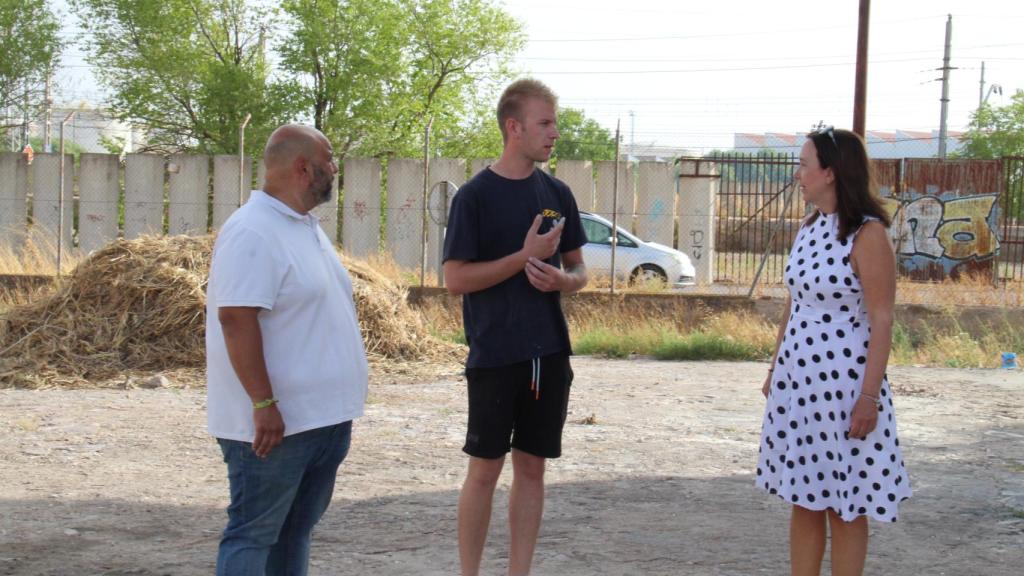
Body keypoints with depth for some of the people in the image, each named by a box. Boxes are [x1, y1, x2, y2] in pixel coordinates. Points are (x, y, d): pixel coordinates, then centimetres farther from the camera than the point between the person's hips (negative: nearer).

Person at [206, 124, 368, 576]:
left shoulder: (306, 228, 15)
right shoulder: (252, 232, -16)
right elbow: (236, 318, -23)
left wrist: (339, 403, 21)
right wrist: (263, 404, -25)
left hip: (326, 416, 10)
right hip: (275, 421, -10)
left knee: (296, 529, 16)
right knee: (254, 533, -2)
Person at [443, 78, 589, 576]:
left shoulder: (557, 194, 8)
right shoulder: (475, 195, -7)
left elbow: (578, 271, 15)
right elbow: (455, 278, -10)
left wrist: (562, 279, -9)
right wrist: (525, 257, -16)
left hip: (549, 353, 5)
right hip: (495, 354, -4)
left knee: (531, 468, 9)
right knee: (485, 468, 1)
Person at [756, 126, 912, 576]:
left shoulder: (867, 235, -12)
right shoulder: (808, 230, 9)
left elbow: (882, 321, -14)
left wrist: (869, 396, -17)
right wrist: (774, 371, 17)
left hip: (843, 383, -7)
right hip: (797, 379, 7)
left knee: (845, 504, 3)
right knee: (803, 499, 13)